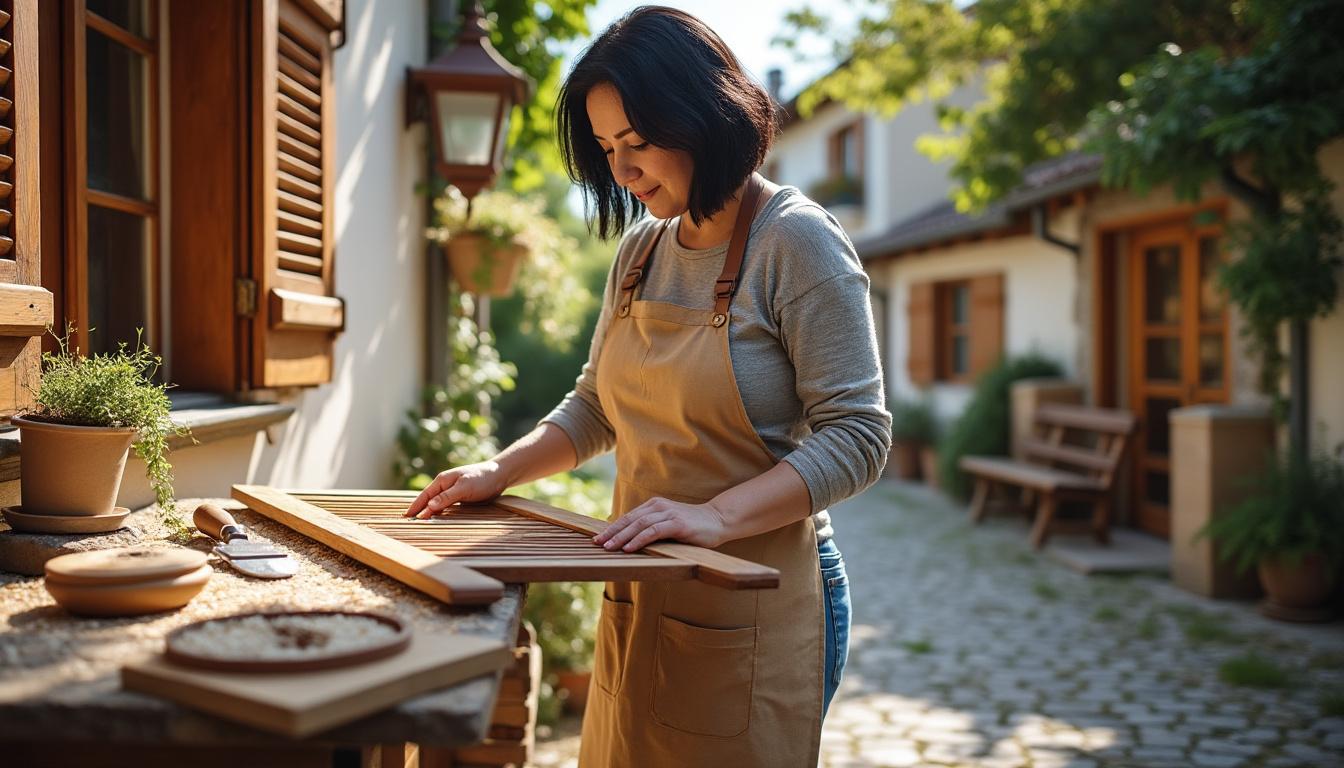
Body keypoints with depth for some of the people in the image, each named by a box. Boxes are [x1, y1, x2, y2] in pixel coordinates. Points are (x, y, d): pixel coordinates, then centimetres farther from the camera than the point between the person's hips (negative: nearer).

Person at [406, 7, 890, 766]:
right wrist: (501, 470, 3)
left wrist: (715, 516, -28)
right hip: (639, 599, 6)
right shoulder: (640, 249, 8)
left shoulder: (796, 241, -13)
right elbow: (597, 407, 18)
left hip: (752, 605, -6)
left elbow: (858, 436, -18)